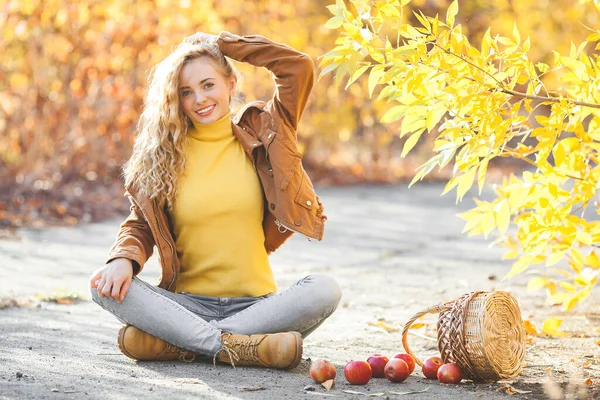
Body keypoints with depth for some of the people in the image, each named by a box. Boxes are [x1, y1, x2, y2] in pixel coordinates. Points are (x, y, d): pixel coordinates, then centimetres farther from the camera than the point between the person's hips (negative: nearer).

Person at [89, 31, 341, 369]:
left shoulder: (260, 134, 9)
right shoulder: (163, 154, 10)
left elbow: (299, 67, 0)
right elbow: (140, 223, 7)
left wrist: (223, 43, 7)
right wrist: (125, 258, -16)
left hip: (253, 303, 0)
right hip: (185, 302, 0)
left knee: (325, 289, -30)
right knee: (105, 286, -26)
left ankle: (170, 343, -29)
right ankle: (240, 347, -34)